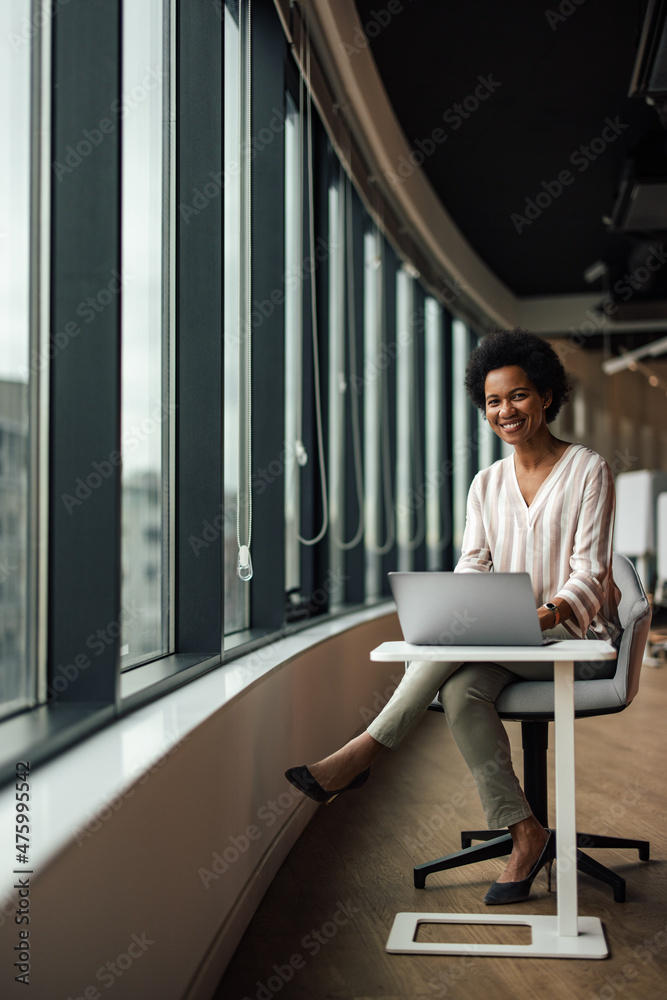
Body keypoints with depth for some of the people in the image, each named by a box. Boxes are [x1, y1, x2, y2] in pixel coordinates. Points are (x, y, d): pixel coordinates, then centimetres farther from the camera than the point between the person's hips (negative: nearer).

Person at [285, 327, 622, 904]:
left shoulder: (588, 471, -3)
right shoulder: (487, 484, 12)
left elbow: (590, 575, -10)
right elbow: (472, 565, 3)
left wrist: (546, 615, -29)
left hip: (579, 640, -4)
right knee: (460, 690, -29)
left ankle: (365, 751, -24)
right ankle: (526, 837, -23)